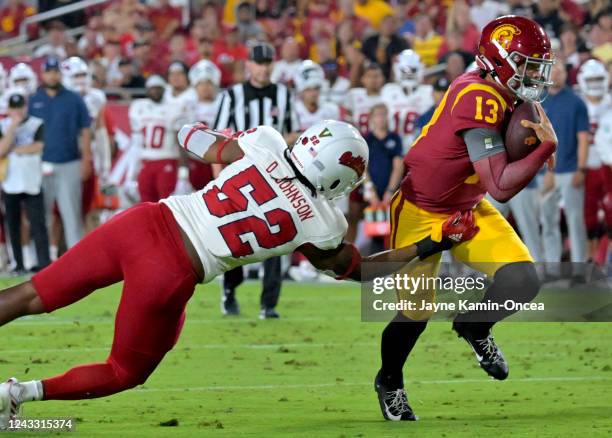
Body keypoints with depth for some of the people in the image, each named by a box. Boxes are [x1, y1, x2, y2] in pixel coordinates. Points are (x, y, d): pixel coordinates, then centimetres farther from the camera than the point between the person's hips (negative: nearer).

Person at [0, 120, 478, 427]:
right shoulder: (320, 224, -4)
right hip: (169, 279, -3)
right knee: (125, 374, 20)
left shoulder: (264, 143, 0)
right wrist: (433, 246, 22)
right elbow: (358, 269, 17)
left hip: (143, 222, 3)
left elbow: (192, 137, 18)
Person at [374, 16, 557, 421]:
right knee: (417, 311, 3)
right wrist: (547, 147, -29)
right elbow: (501, 186, -31)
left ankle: (474, 327, 22)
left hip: (468, 209, 7)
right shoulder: (479, 99, -31)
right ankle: (389, 381, 32)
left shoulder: (503, 96, -6)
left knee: (523, 281, -8)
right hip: (422, 210, -7)